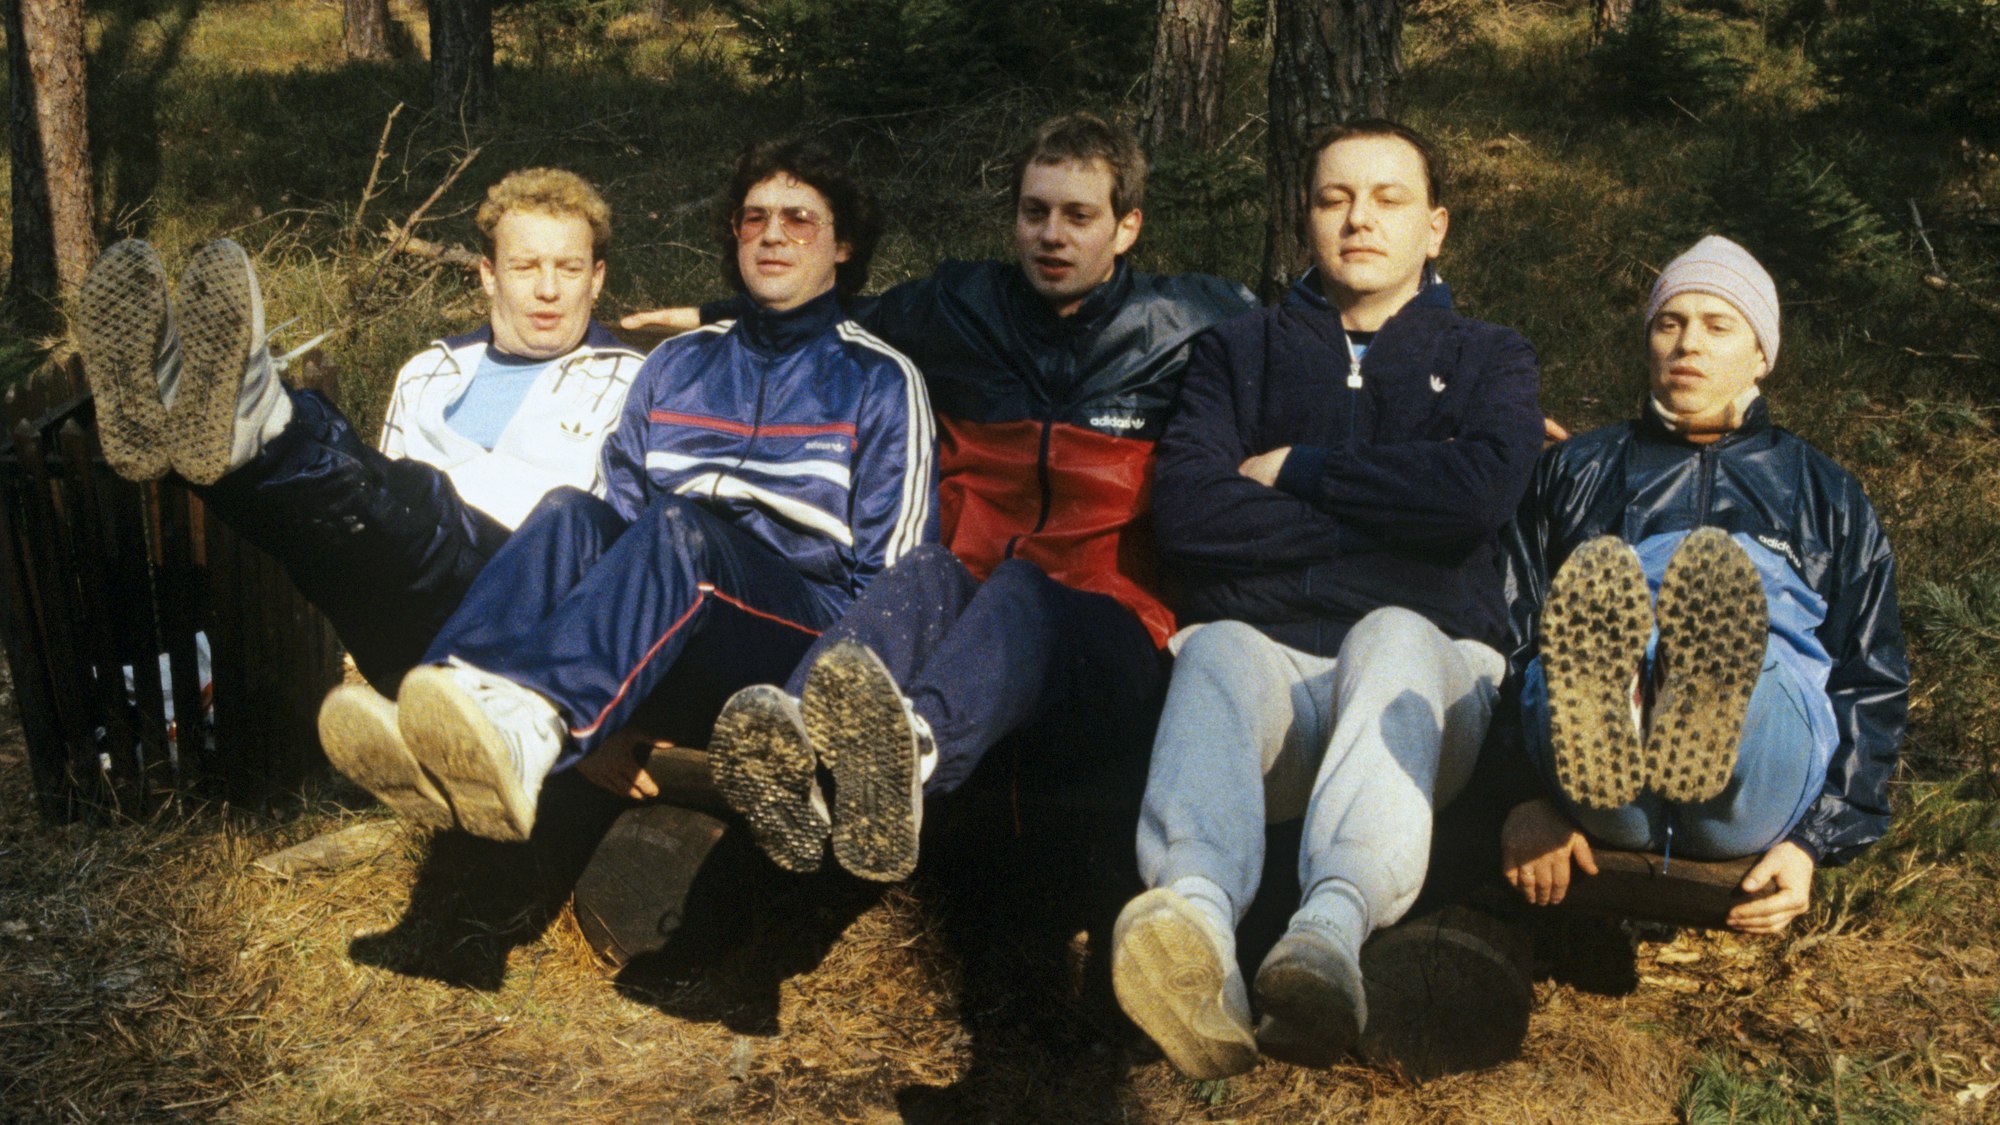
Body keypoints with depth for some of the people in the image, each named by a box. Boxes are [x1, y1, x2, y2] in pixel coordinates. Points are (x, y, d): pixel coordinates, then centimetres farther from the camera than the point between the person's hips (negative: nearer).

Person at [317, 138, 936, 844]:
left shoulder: (881, 382, 12)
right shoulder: (675, 365, 24)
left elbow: (890, 577, 6)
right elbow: (621, 510, 16)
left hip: (811, 638, -4)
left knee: (679, 525, -34)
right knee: (570, 511, -25)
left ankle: (528, 731, -60)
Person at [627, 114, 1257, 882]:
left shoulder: (1177, 325, 13)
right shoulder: (962, 310, 19)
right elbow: (836, 319, 37)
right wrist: (718, 321, 33)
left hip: (1107, 641, -2)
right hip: (967, 608, 3)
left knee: (1021, 584, -38)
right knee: (928, 572, -34)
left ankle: (917, 746, -73)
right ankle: (797, 749, -66)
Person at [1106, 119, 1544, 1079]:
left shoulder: (1486, 359, 22)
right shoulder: (1240, 352, 22)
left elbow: (1482, 488, -4)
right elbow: (1185, 514, 1)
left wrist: (1294, 470, 1)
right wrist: (1388, 517, 0)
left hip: (1426, 664, 0)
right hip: (1268, 657, 1)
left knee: (1391, 636, -35)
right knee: (1217, 650, -34)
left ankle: (1334, 924, -61)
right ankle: (1195, 914, -63)